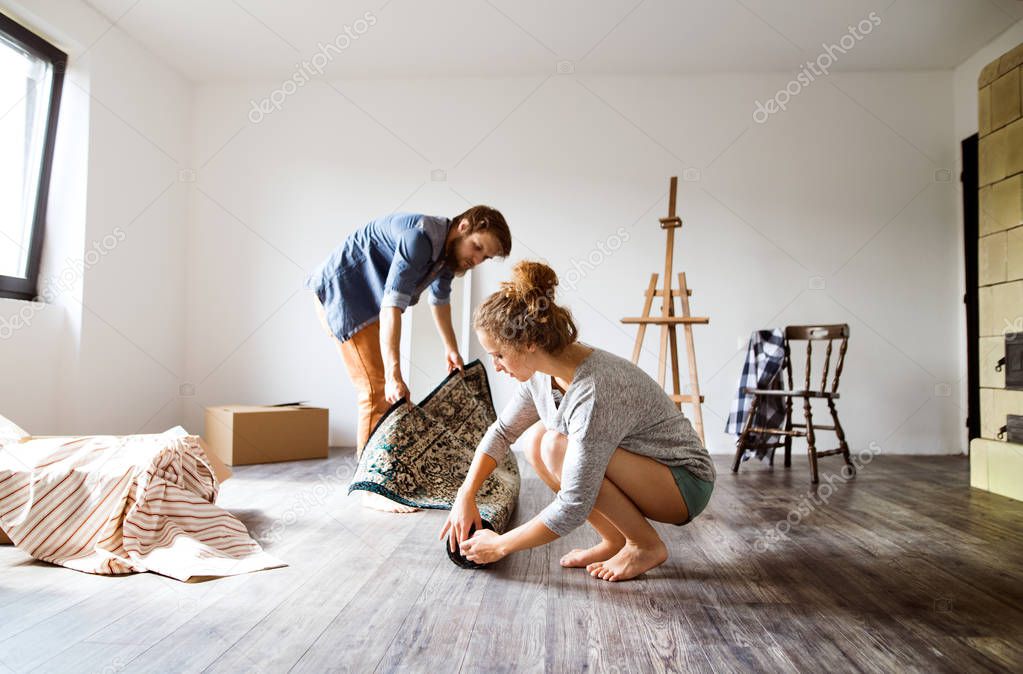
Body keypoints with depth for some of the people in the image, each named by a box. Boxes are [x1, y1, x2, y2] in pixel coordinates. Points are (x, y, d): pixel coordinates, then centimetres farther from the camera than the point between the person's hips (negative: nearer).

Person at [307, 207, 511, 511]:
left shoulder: (449, 249, 2)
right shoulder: (421, 237, -28)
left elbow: (440, 300, 20)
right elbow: (391, 309, -36)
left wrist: (451, 348, 24)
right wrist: (394, 376, -40)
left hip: (367, 299, 10)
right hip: (341, 292, -10)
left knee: (385, 388, 11)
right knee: (378, 390, -14)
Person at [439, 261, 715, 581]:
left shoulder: (594, 392, -34)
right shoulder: (540, 372, -8)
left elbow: (573, 507, -31)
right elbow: (501, 432, 8)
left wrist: (500, 546, -18)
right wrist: (465, 496, 1)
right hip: (633, 470, 8)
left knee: (557, 447, -27)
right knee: (537, 438, -6)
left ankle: (647, 545, -8)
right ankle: (614, 540, 3)